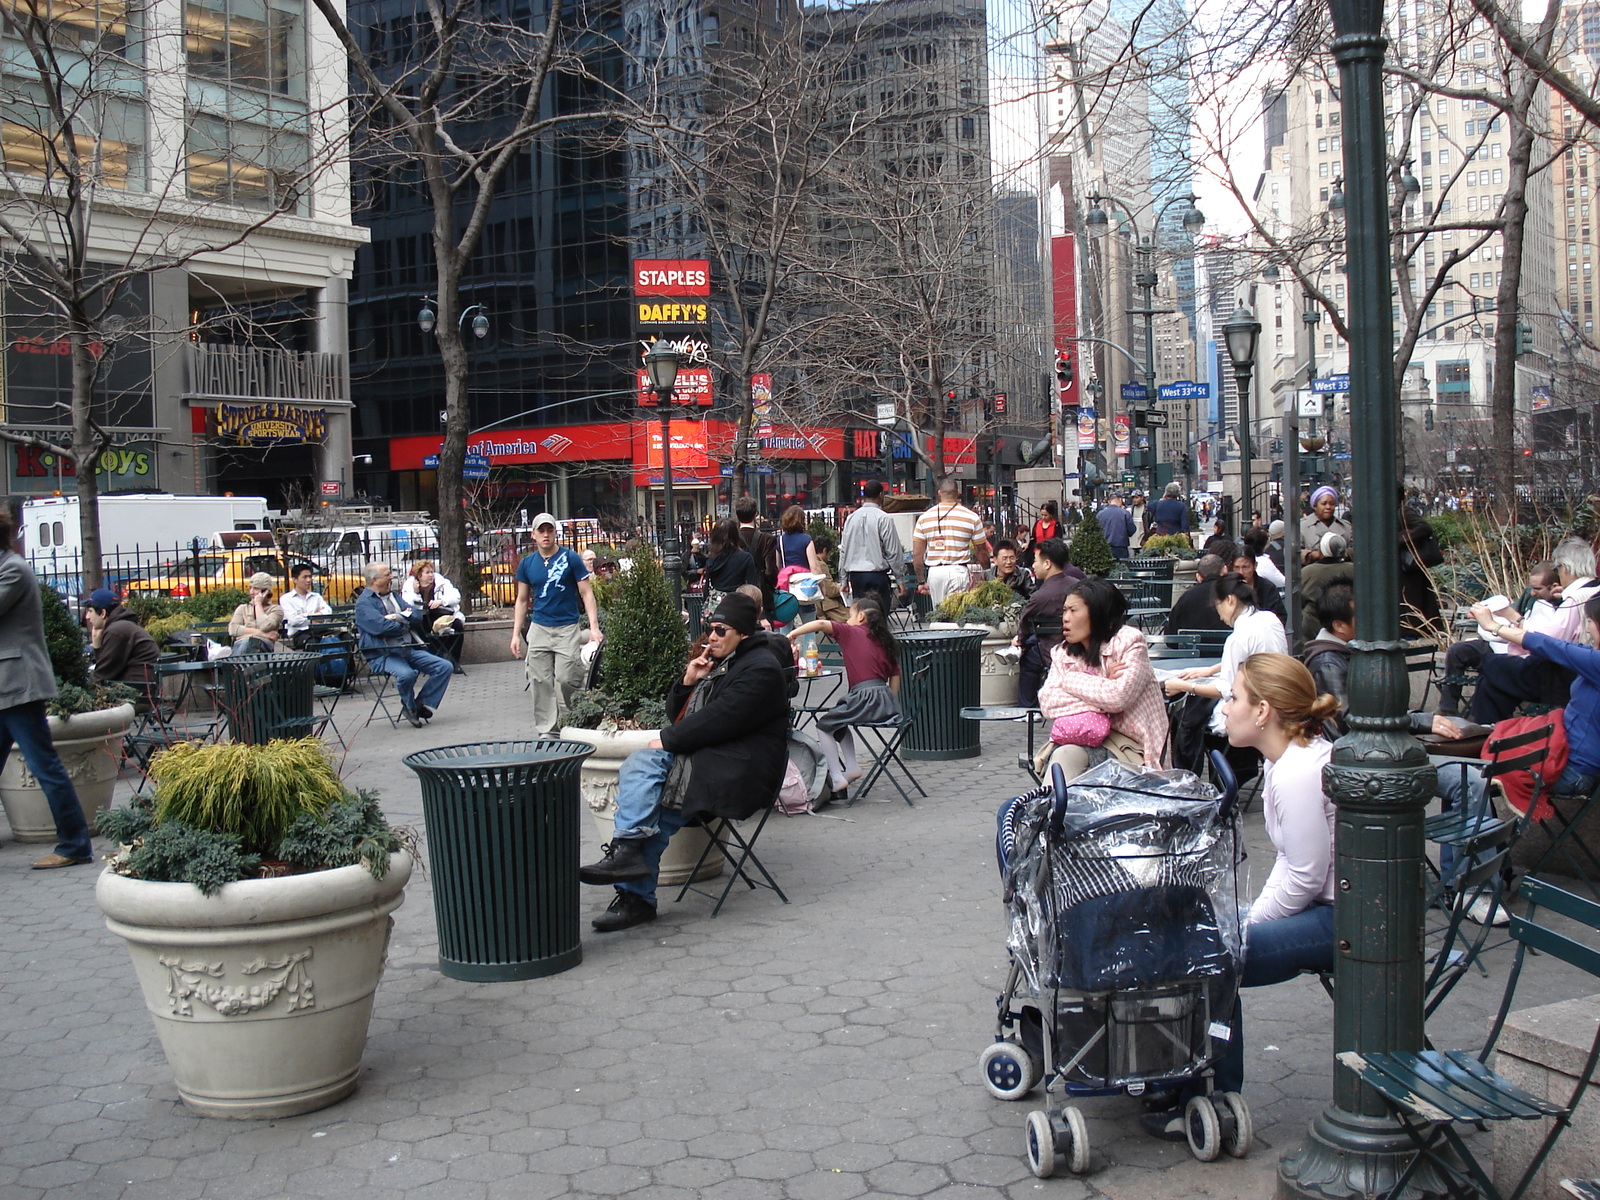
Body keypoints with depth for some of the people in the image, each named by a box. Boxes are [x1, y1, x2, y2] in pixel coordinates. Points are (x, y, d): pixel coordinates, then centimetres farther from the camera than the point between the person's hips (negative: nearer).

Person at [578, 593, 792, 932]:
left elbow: (720, 718, -19)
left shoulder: (761, 669, -8)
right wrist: (689, 683, 4)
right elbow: (677, 712, 24)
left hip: (738, 769, -9)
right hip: (702, 756, 9)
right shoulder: (716, 663, 22)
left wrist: (668, 741, -13)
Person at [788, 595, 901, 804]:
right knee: (838, 720, 30)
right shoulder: (885, 640, 18)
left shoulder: (851, 632, 1)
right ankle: (852, 767, 19)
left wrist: (794, 633, -3)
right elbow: (895, 676, 17)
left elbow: (821, 624, -14)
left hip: (865, 698, -7)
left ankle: (837, 779, 4)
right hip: (888, 701, 7)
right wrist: (892, 708, 23)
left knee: (824, 725, 12)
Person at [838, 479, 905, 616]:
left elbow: (843, 550, 11)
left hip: (855, 575, 5)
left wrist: (844, 579, 19)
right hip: (878, 573, -5)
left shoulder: (851, 518, 6)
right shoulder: (884, 518, -8)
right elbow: (894, 552, -6)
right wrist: (898, 578, 3)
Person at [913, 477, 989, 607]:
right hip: (959, 571, -3)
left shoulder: (924, 518, 6)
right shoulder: (972, 517, 1)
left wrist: (921, 581, 14)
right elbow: (982, 552, 4)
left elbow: (917, 554, 5)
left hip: (934, 572, 3)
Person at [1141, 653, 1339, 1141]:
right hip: (1325, 904, 10)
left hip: (1343, 918, -10)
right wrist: (1251, 917, 7)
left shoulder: (1298, 775, -24)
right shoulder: (1284, 759, 8)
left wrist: (1247, 929, -10)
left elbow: (1303, 878, -21)